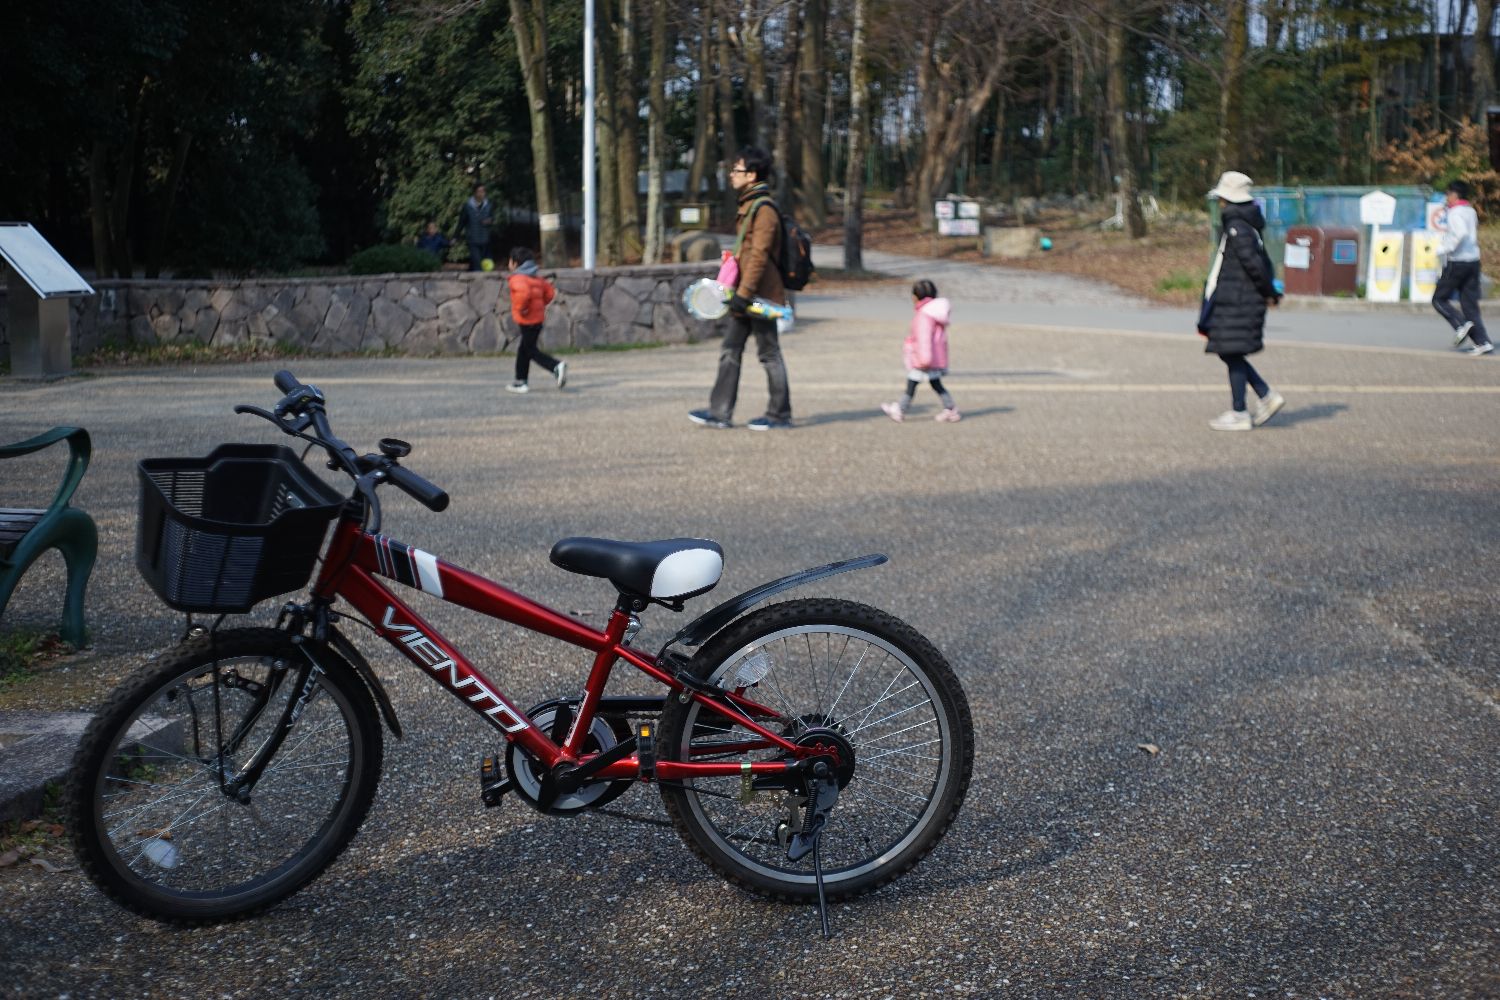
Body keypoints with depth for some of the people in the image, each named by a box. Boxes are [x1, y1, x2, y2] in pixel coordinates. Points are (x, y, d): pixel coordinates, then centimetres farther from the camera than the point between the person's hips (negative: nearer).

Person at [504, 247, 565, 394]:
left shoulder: (517, 278, -13)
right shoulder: (536, 277, 14)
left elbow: (524, 292, -33)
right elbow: (550, 293, 12)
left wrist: (521, 308, -20)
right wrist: (539, 305, 13)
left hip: (527, 320, -9)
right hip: (538, 318, 9)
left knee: (531, 350, -2)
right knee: (523, 350, 16)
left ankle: (556, 367, -18)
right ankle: (520, 382, 21)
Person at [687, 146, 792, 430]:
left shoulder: (764, 209, -16)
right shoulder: (749, 206, 14)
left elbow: (759, 255, -22)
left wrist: (743, 292, -24)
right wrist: (737, 292, 20)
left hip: (760, 296, -10)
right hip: (747, 297, 10)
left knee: (769, 354, -1)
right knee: (730, 351, 8)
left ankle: (779, 415, 8)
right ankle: (720, 412, 11)